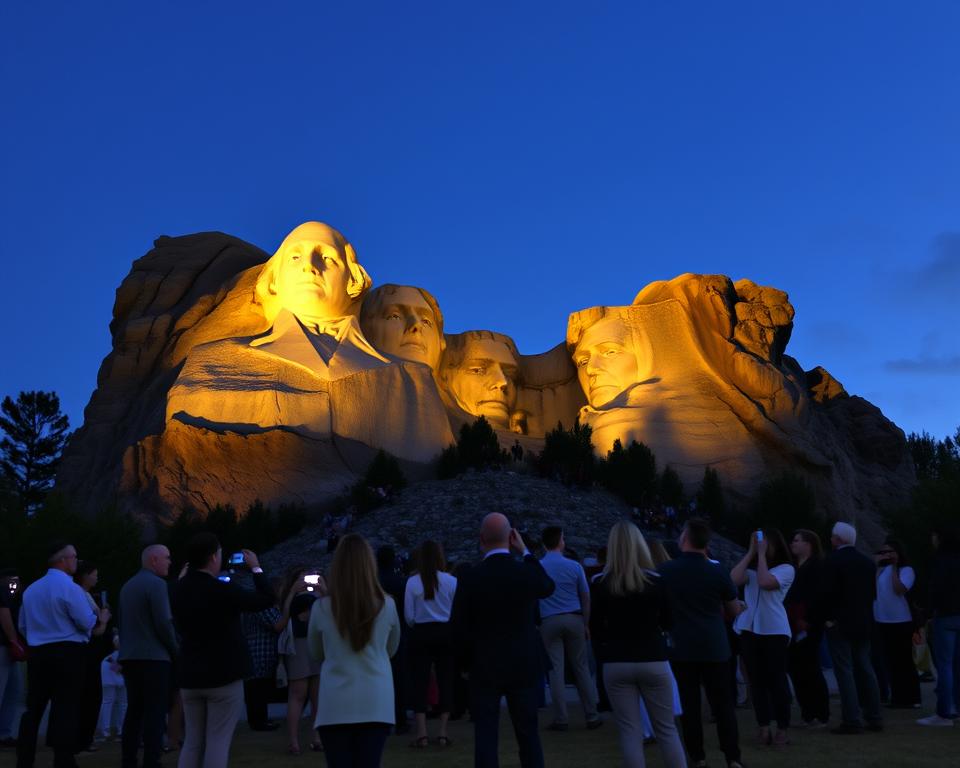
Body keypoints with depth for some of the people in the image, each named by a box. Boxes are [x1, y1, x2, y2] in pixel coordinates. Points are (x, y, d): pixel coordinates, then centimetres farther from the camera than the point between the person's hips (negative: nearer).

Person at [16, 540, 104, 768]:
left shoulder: (31, 589, 10)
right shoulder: (69, 588, -12)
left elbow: (22, 626, 17)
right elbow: (88, 623, -12)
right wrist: (101, 619, 8)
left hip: (37, 653, 7)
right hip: (67, 654, -6)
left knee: (33, 707, 11)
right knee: (65, 708, -3)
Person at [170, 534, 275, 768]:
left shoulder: (179, 589, 1)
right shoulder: (222, 589, -18)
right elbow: (266, 599, -8)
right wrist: (256, 567, 3)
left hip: (190, 677, 6)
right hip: (224, 676, -6)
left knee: (193, 741, 14)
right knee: (218, 742, -1)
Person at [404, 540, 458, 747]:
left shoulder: (413, 582, -7)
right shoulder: (451, 581, -6)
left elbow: (408, 615, -4)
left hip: (421, 633, 0)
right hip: (445, 632, 1)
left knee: (420, 680, 5)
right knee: (445, 679, 7)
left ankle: (422, 733, 2)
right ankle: (443, 732, 7)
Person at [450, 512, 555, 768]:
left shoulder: (470, 578, -12)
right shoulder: (527, 572, -8)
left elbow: (459, 629, -7)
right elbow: (548, 587, 16)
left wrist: (470, 659, 10)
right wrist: (525, 551, 14)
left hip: (484, 667, -1)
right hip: (525, 665, 2)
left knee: (485, 736, 3)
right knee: (528, 734, 11)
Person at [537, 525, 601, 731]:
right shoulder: (574, 566, 1)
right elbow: (585, 598, 4)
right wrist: (585, 624, 11)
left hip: (549, 622, -1)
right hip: (574, 619, 1)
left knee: (555, 670, 2)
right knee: (581, 668, 8)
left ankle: (561, 719, 3)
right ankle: (592, 716, 12)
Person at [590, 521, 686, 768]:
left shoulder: (600, 584, -6)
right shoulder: (656, 580, -6)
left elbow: (594, 629, 0)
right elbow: (668, 623, 5)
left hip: (616, 664, 0)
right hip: (653, 661, 0)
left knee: (630, 731, 5)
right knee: (666, 729, 12)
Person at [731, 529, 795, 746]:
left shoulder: (786, 568, -1)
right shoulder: (750, 567, 11)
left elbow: (765, 582, -17)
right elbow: (734, 579, -8)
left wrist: (762, 554, -8)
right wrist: (751, 552, -3)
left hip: (774, 630, -4)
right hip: (748, 629, 4)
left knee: (776, 679, -1)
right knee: (756, 679, 6)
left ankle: (782, 729, 7)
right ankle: (763, 727, 11)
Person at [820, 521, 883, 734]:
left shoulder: (832, 561, -12)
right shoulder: (868, 562, 8)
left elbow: (829, 592, -16)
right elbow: (873, 593, 10)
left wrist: (828, 618, -6)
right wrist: (864, 614, 15)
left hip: (839, 623, -6)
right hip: (863, 623, 7)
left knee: (844, 671, -4)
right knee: (865, 669, 12)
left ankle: (852, 720, -6)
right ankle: (874, 718, 15)